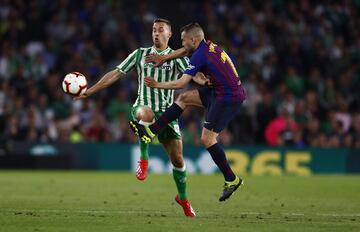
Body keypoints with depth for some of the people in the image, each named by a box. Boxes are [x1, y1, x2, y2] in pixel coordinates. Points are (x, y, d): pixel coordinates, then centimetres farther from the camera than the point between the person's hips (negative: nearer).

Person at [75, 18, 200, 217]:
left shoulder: (176, 57, 6)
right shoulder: (140, 54, 11)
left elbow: (193, 74, -10)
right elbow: (116, 74, 12)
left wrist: (205, 82, -35)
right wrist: (90, 91, 8)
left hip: (166, 113, 1)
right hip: (143, 107, -1)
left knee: (177, 158, -1)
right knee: (146, 113, -41)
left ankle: (183, 198, 24)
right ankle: (143, 159, -24)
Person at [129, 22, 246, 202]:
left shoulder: (200, 55, -16)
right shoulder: (208, 46, 10)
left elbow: (180, 83, -15)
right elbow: (185, 51, 29)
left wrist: (157, 85, -4)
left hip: (229, 98, -10)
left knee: (207, 139, -8)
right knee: (184, 98, 13)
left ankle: (231, 179, -2)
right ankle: (151, 131, 14)